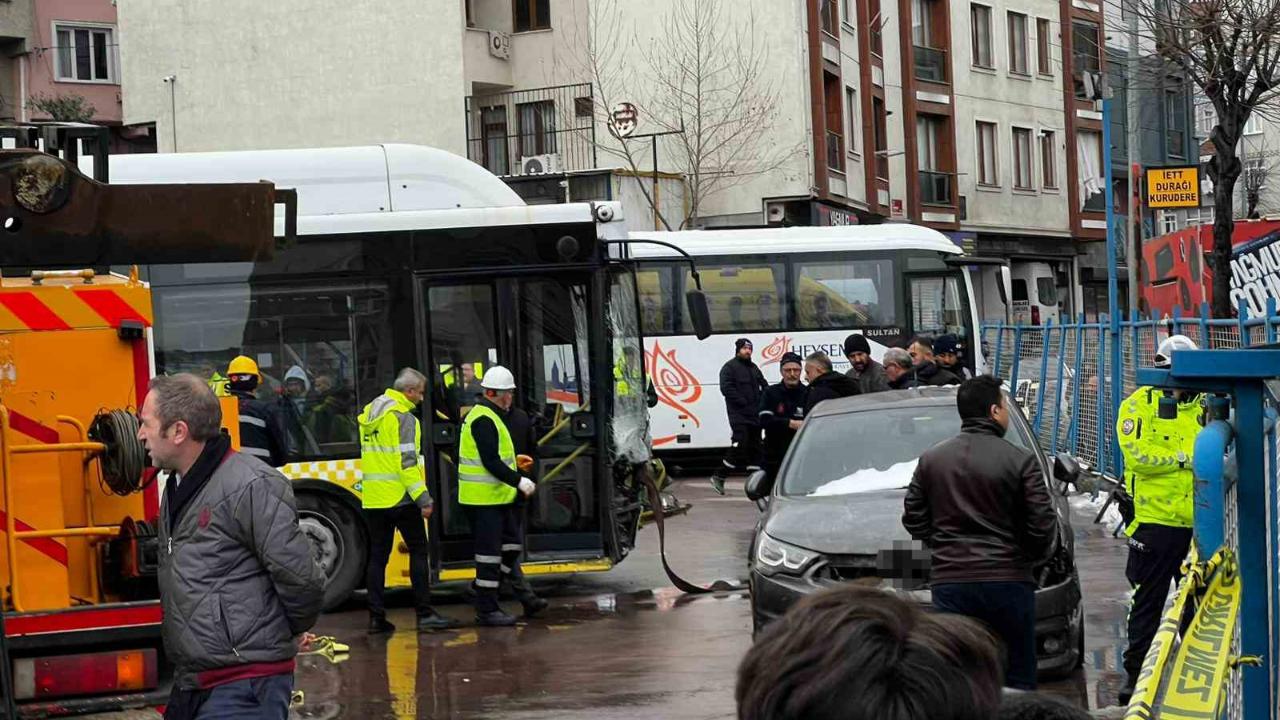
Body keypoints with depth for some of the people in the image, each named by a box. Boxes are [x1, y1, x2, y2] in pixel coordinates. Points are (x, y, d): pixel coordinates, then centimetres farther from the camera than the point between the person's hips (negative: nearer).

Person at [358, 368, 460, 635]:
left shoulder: (369, 412, 14)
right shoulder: (402, 417, -12)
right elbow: (407, 462, -19)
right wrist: (423, 498, -19)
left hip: (373, 499, 7)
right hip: (400, 498, -7)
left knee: (377, 556, 8)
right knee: (418, 551, 1)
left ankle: (376, 617, 6)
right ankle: (425, 614, -1)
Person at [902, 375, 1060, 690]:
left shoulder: (930, 459, 6)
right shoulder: (1019, 461, -6)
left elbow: (913, 519, 10)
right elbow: (1043, 525, -7)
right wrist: (1032, 557, 13)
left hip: (950, 582, 3)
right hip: (1008, 581, -3)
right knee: (1017, 680, 5)